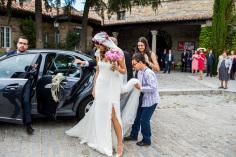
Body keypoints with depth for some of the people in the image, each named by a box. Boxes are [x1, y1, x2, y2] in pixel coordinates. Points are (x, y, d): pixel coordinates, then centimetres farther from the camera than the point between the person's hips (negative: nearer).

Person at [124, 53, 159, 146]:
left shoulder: (148, 73, -23)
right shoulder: (140, 72, 5)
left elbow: (153, 88, -28)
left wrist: (140, 88, -27)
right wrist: (136, 85, -2)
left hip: (150, 101, -9)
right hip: (142, 99, 9)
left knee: (144, 120, -1)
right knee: (137, 117, 16)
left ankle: (146, 140, 17)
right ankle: (133, 135, 34)